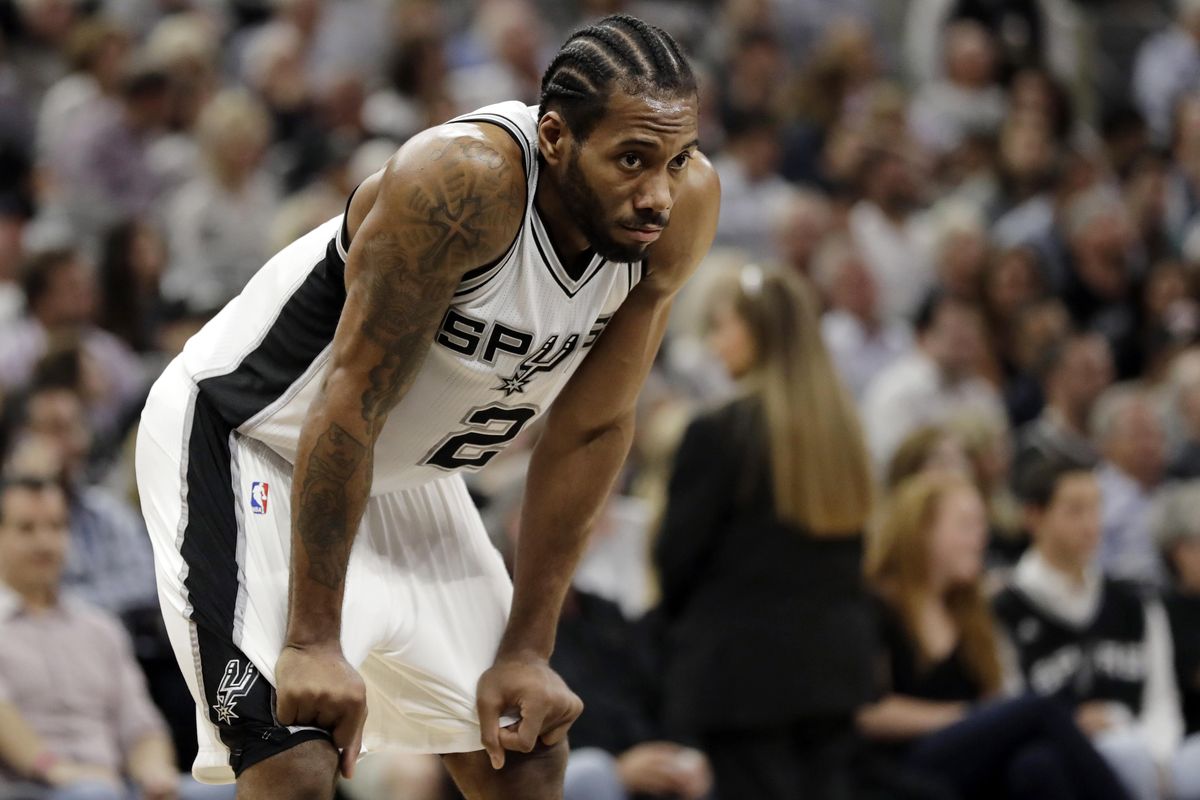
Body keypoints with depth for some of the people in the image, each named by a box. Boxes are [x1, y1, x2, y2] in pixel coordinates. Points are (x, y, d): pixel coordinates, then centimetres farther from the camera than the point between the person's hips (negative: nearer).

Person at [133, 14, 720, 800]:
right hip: (242, 440, -7)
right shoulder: (463, 182, -35)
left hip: (404, 474, 7)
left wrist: (528, 650, -5)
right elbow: (353, 401, -31)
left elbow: (591, 432, -6)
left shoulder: (683, 207, -15)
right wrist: (313, 640, -30)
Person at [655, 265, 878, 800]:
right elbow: (851, 541, 13)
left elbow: (678, 554, -8)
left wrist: (677, 617, 11)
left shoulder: (719, 434, -13)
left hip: (744, 667, -6)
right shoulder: (840, 427, 7)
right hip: (835, 656, 6)